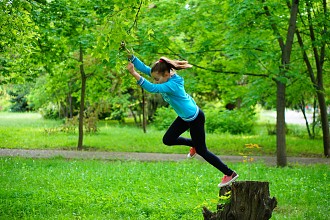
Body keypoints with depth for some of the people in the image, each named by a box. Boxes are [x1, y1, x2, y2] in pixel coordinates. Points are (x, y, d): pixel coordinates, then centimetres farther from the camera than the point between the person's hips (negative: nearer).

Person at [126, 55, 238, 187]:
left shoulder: (172, 85, -33)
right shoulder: (166, 77, -8)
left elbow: (151, 88, -45)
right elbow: (144, 68, -9)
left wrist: (134, 74, -50)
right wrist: (131, 57, -21)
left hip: (195, 118, -9)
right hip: (185, 116, 9)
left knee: (201, 150, 3)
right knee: (168, 140, 10)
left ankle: (230, 174, 14)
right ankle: (194, 144, 33)